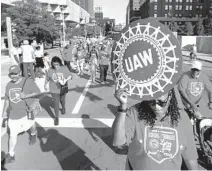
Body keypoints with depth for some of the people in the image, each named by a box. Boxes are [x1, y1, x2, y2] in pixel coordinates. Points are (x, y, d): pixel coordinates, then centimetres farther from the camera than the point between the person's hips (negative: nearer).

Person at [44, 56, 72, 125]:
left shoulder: (64, 69, -14)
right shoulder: (50, 70, -12)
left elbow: (70, 76, -6)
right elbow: (47, 78, 3)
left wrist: (66, 80, -26)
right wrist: (45, 85, 16)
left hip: (62, 89, 1)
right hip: (54, 90, -1)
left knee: (62, 100, 25)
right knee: (56, 104, 0)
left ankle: (63, 108, 57)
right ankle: (56, 117, 16)